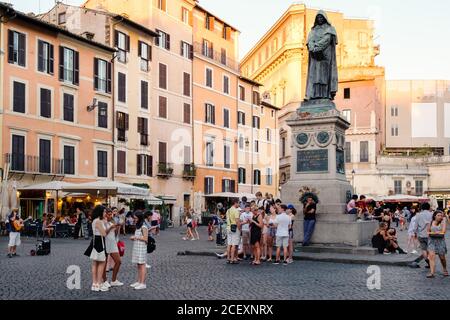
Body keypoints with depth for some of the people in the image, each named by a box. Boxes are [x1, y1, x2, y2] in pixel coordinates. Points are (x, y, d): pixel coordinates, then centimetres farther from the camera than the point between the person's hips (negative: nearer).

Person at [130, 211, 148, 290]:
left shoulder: (143, 227, -12)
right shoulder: (138, 227, 16)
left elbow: (145, 239, -17)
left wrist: (136, 237, -13)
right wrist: (133, 238, 5)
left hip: (141, 248, -9)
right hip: (136, 248, 9)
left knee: (142, 265, -7)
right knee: (138, 265, 11)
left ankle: (143, 283, -6)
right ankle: (138, 282, 17)